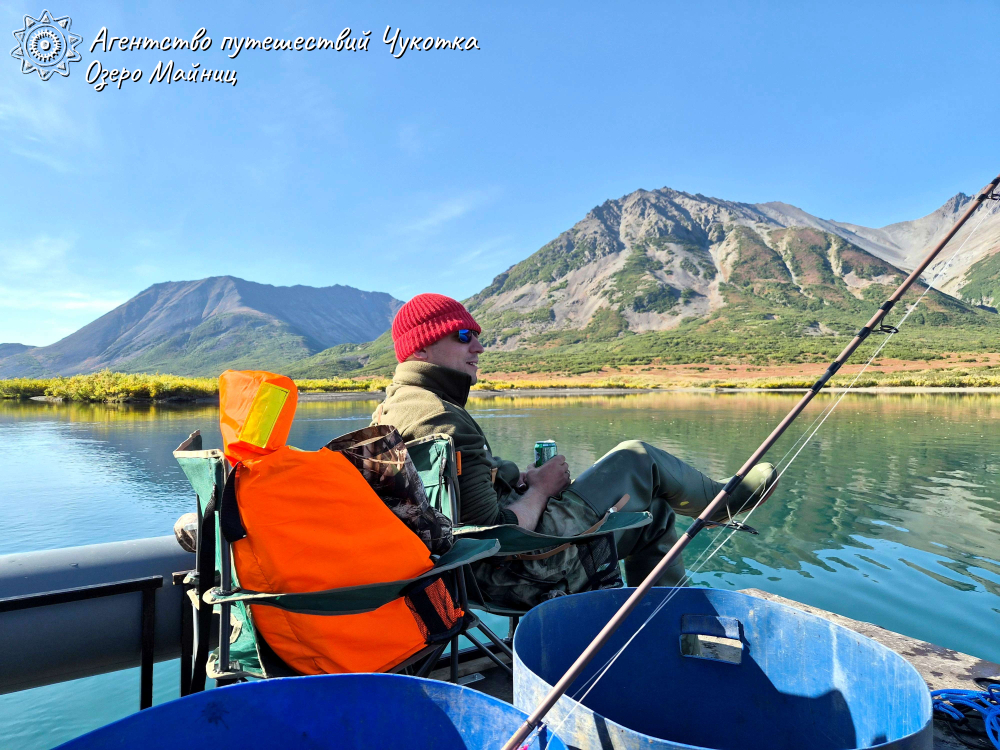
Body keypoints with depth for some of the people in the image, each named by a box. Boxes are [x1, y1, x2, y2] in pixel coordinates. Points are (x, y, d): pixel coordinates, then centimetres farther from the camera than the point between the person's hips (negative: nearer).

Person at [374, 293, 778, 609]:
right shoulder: (440, 420, -27)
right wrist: (540, 489, -10)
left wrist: (518, 478, 3)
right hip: (525, 575, -10)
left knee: (653, 512, 20)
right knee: (638, 460, 5)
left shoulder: (394, 404, 6)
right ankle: (722, 499, 33)